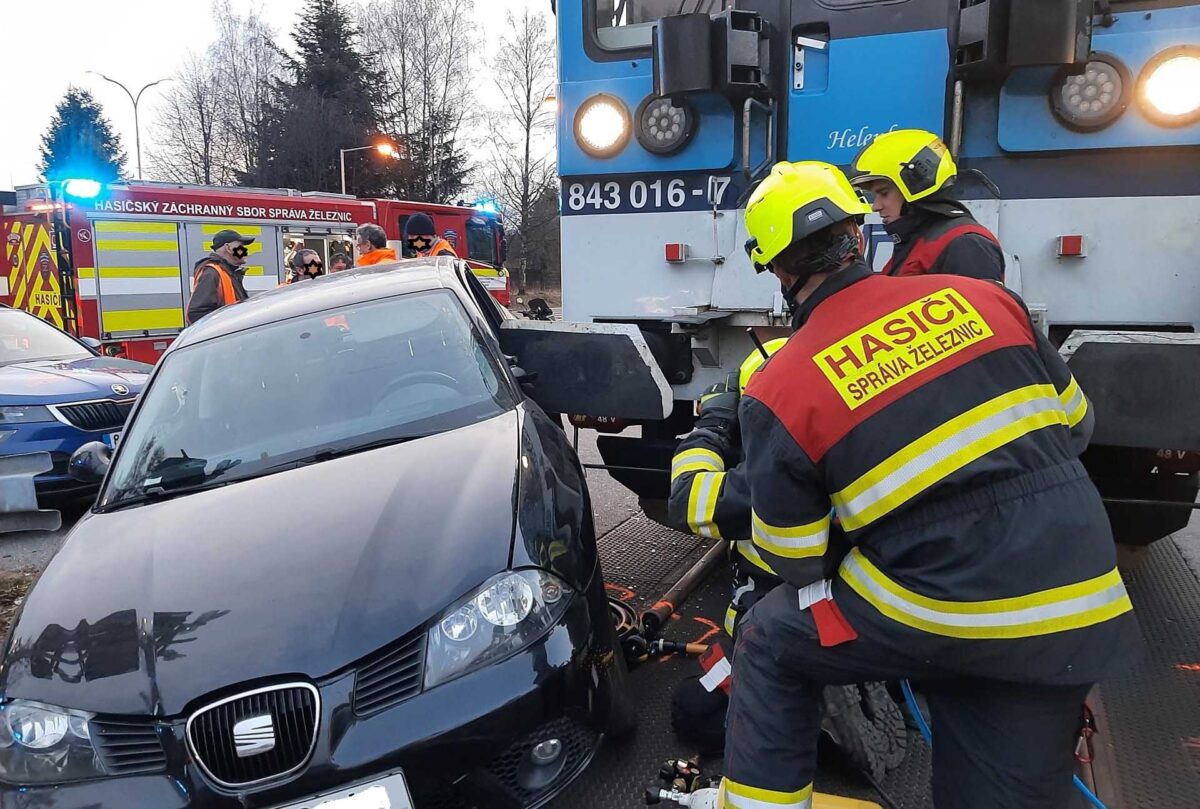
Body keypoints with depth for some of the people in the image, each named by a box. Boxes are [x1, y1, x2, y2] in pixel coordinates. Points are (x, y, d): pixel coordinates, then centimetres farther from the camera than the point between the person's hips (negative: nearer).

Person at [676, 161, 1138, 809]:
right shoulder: (979, 297, 1)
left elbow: (796, 559, -2)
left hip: (932, 616, -4)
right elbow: (1072, 422, 13)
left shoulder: (779, 390, -10)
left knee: (770, 641, 20)